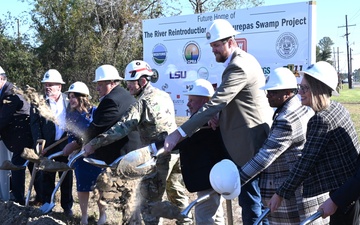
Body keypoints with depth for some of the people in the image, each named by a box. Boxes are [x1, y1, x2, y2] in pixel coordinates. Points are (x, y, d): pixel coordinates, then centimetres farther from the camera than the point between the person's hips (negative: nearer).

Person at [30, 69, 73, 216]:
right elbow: (34, 125, -6)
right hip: (46, 146, -1)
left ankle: (67, 206, 25)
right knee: (46, 177, 8)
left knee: (66, 176, 11)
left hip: (65, 144, 1)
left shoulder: (69, 100, 1)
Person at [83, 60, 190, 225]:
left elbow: (121, 128, -21)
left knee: (149, 201, 0)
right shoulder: (164, 95, 9)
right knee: (177, 193, 21)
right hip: (175, 149, 8)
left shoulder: (142, 102, -15)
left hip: (159, 155, -8)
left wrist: (94, 143, -20)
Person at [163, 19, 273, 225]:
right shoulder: (244, 59, 12)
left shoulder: (238, 66, -21)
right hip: (255, 135, 11)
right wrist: (217, 115, -1)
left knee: (250, 195, -3)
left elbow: (215, 103, -28)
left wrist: (180, 133, -29)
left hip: (249, 140, -11)